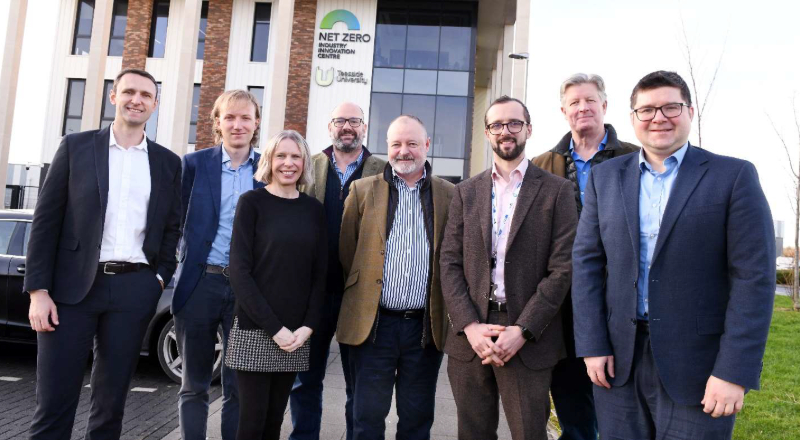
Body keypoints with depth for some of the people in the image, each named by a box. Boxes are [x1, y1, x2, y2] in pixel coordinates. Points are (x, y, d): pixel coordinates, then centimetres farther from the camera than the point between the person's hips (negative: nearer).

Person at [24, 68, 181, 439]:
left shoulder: (167, 162, 10)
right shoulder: (76, 146, 5)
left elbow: (171, 228, 13)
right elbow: (46, 221, 2)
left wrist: (160, 277, 0)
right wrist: (38, 290, -5)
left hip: (135, 290, 2)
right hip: (73, 285, -1)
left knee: (111, 403, 10)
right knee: (53, 403, 1)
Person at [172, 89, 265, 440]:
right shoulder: (194, 164, 3)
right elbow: (180, 221, 7)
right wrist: (190, 258, -3)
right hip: (200, 283, 0)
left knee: (240, 386, 9)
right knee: (194, 385, 12)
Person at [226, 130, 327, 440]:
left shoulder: (314, 209, 8)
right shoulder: (252, 202, -3)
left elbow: (319, 273, 8)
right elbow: (239, 270, -9)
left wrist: (308, 326, -4)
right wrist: (273, 327, -14)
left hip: (296, 334, 3)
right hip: (255, 330, -3)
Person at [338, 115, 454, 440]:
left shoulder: (449, 195, 4)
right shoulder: (363, 190, 3)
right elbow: (346, 251, 5)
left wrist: (444, 311, 2)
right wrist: (361, 290, 5)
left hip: (426, 325, 1)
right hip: (374, 324, 0)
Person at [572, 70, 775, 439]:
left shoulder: (734, 176, -3)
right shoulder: (605, 177, 5)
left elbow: (754, 276, -8)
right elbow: (587, 262, 3)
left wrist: (734, 372, -13)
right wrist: (593, 345, -3)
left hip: (696, 365, -2)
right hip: (618, 358, 3)